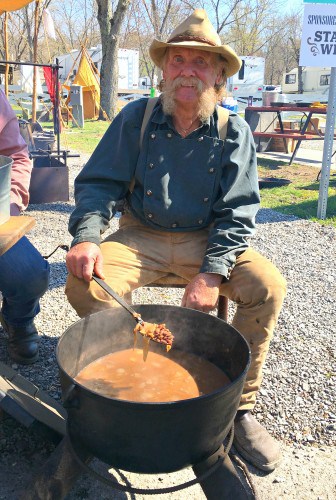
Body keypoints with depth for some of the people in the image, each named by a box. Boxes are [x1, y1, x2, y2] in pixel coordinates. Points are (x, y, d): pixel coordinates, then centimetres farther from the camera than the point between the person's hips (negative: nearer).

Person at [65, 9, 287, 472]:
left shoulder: (235, 133, -2)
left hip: (206, 240, 0)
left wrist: (211, 273, -20)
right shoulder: (136, 118, -1)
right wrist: (86, 236, -21)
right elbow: (98, 183, 0)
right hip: (141, 237, 1)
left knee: (268, 285, -24)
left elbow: (237, 212, -5)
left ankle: (239, 408, -5)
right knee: (83, 284, -26)